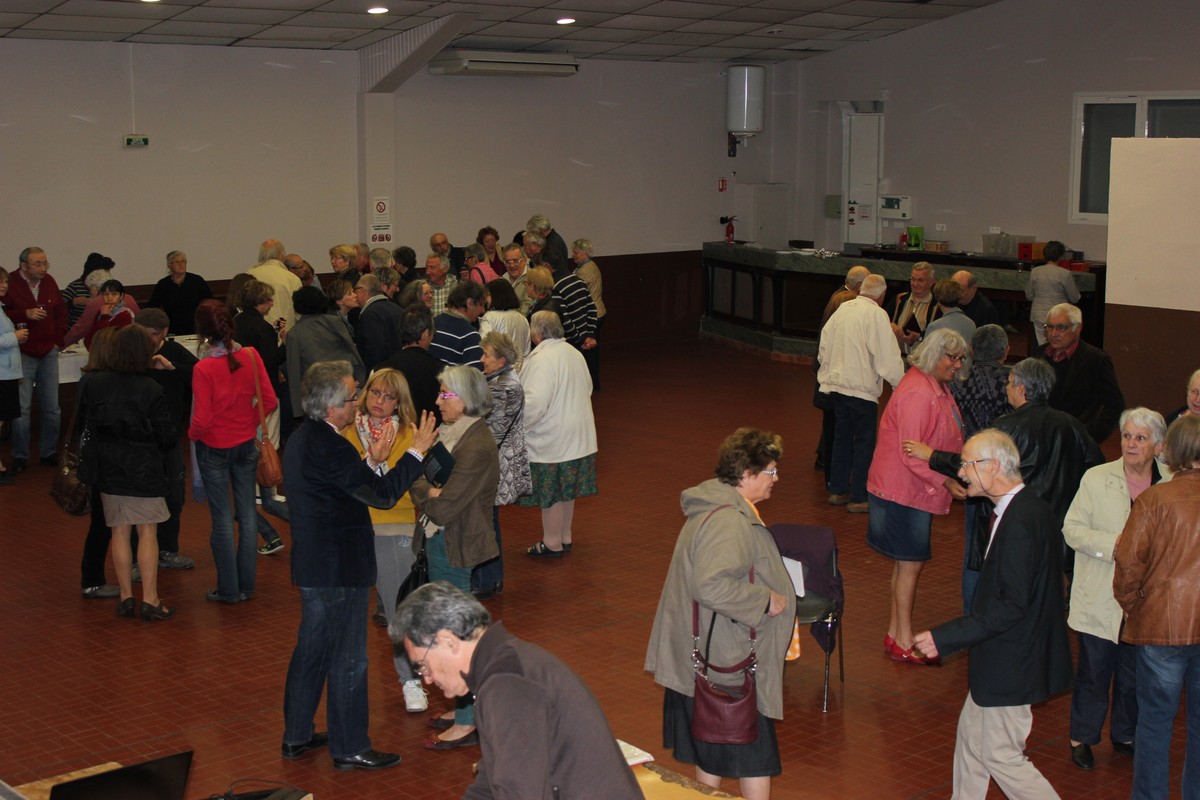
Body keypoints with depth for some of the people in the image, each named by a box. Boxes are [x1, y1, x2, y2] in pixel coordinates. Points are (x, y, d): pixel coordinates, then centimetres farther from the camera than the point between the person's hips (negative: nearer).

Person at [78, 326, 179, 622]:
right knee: (148, 533, 4)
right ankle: (150, 600, 5)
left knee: (120, 532, 11)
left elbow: (83, 422, 8)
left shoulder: (93, 384, -5)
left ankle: (126, 597, 17)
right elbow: (169, 436, -12)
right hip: (144, 471, -3)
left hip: (107, 471, 3)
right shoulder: (150, 390, -16)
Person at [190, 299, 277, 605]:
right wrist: (249, 422, 8)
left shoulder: (204, 368, -20)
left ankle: (228, 589, 14)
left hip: (214, 448, -3)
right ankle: (246, 585, 20)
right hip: (246, 444, 4)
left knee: (222, 518, 7)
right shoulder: (251, 356, -10)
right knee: (247, 513, 12)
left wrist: (192, 434, 2)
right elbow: (270, 401, -7)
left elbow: (203, 420, -19)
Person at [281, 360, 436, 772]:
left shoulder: (303, 438, 8)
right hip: (340, 568, -10)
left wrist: (372, 461, 8)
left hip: (313, 565, 10)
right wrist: (417, 451, -15)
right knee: (348, 659, 1)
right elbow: (382, 495, -21)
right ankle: (349, 749, 12)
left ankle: (296, 736, 31)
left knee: (311, 649, 20)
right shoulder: (328, 447, -24)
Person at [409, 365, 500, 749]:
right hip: (439, 542, 9)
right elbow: (418, 482, 8)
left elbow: (445, 507, -24)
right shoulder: (450, 433, 8)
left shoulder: (477, 447, -22)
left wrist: (430, 499, -5)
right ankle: (464, 707, 31)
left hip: (457, 550, -9)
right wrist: (431, 493, -13)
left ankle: (467, 724, 10)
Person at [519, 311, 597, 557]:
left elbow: (534, 403, -27)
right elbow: (587, 388, 17)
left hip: (551, 440, -9)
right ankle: (565, 537, 30)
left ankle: (552, 543, 14)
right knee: (566, 490, 19)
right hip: (577, 436, 9)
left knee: (550, 492, 4)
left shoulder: (542, 360, -22)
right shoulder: (573, 353, 5)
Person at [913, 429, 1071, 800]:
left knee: (1001, 756, 2)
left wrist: (944, 638, -24)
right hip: (1002, 656, 10)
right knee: (971, 737, 20)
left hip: (1010, 663, -10)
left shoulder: (1020, 522, -26)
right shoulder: (1026, 509, 6)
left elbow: (1011, 606, -28)